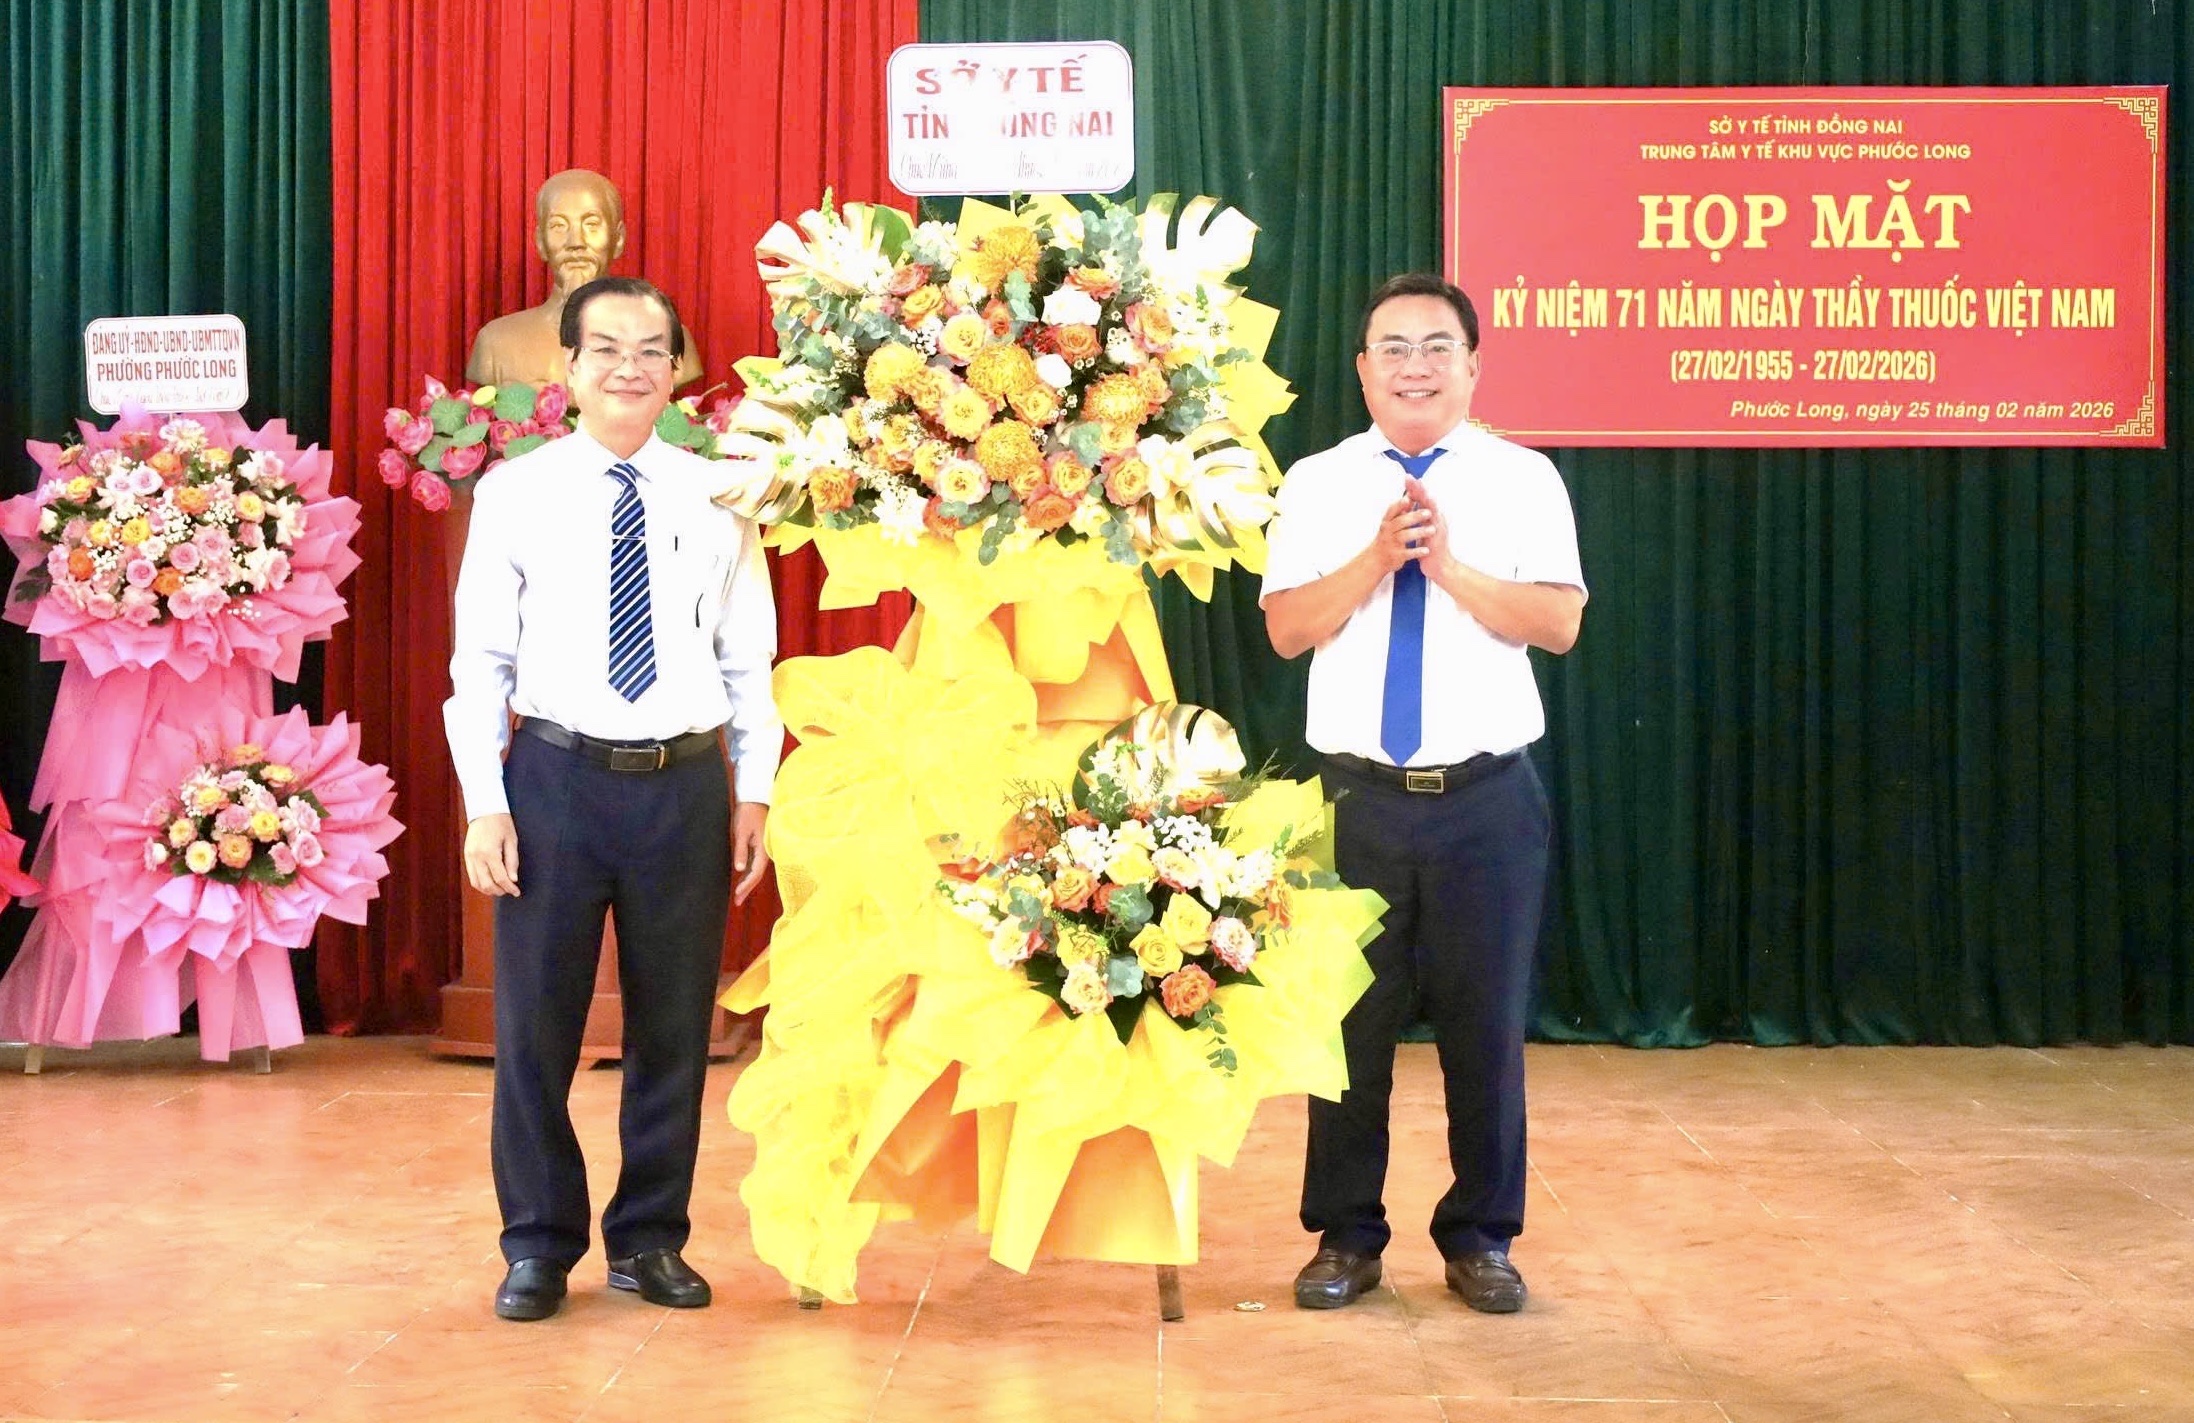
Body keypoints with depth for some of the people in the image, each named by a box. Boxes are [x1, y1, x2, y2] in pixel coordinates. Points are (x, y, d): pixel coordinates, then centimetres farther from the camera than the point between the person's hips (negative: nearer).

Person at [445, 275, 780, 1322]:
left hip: (686, 781, 1)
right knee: (535, 1022, 5)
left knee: (675, 1026, 10)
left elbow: (749, 659, 7)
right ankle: (539, 1245, 21)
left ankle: (651, 1240, 25)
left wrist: (754, 792, 3)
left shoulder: (716, 496, 4)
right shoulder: (515, 492, 1)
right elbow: (480, 658, 0)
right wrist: (484, 801, -6)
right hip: (556, 774, -1)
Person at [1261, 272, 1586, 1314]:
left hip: (1489, 797, 0)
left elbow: (1559, 623, -6)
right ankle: (1347, 1236, 21)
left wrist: (1450, 565, -16)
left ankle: (1480, 1238, 22)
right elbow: (1287, 628, -3)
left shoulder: (1523, 479, 3)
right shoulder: (1318, 484, 5)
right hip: (1359, 795, 0)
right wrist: (1378, 557, -16)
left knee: (1487, 1024, 7)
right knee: (1350, 1019, 7)